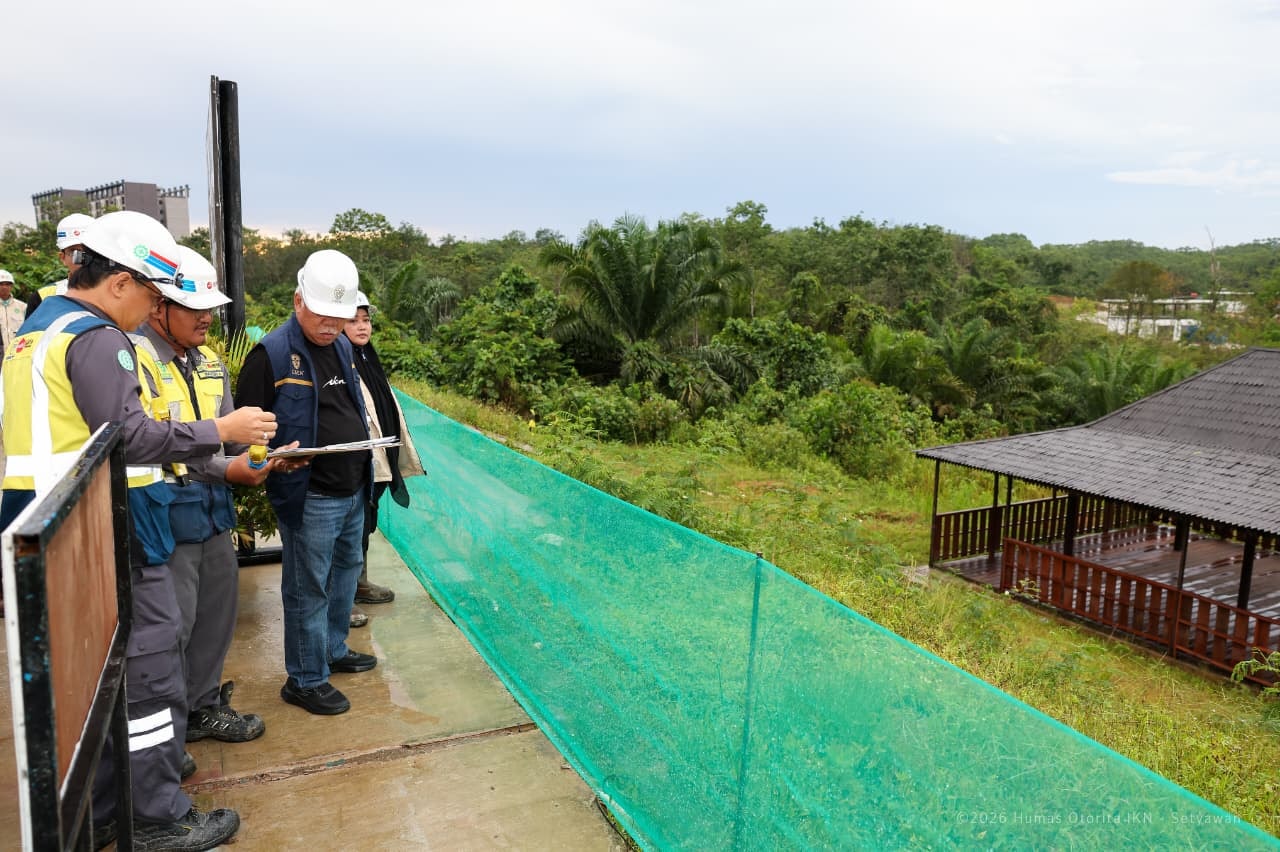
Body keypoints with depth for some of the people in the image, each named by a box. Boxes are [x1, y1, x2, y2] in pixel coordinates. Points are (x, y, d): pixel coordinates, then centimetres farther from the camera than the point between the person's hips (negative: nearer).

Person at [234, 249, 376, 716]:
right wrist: (276, 457, -26)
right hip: (309, 498, -8)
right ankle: (305, 680, 18)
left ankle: (334, 650, 40)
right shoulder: (273, 353, -13)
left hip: (353, 490, 8)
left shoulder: (342, 347, 11)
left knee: (345, 575, 21)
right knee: (308, 590, 3)